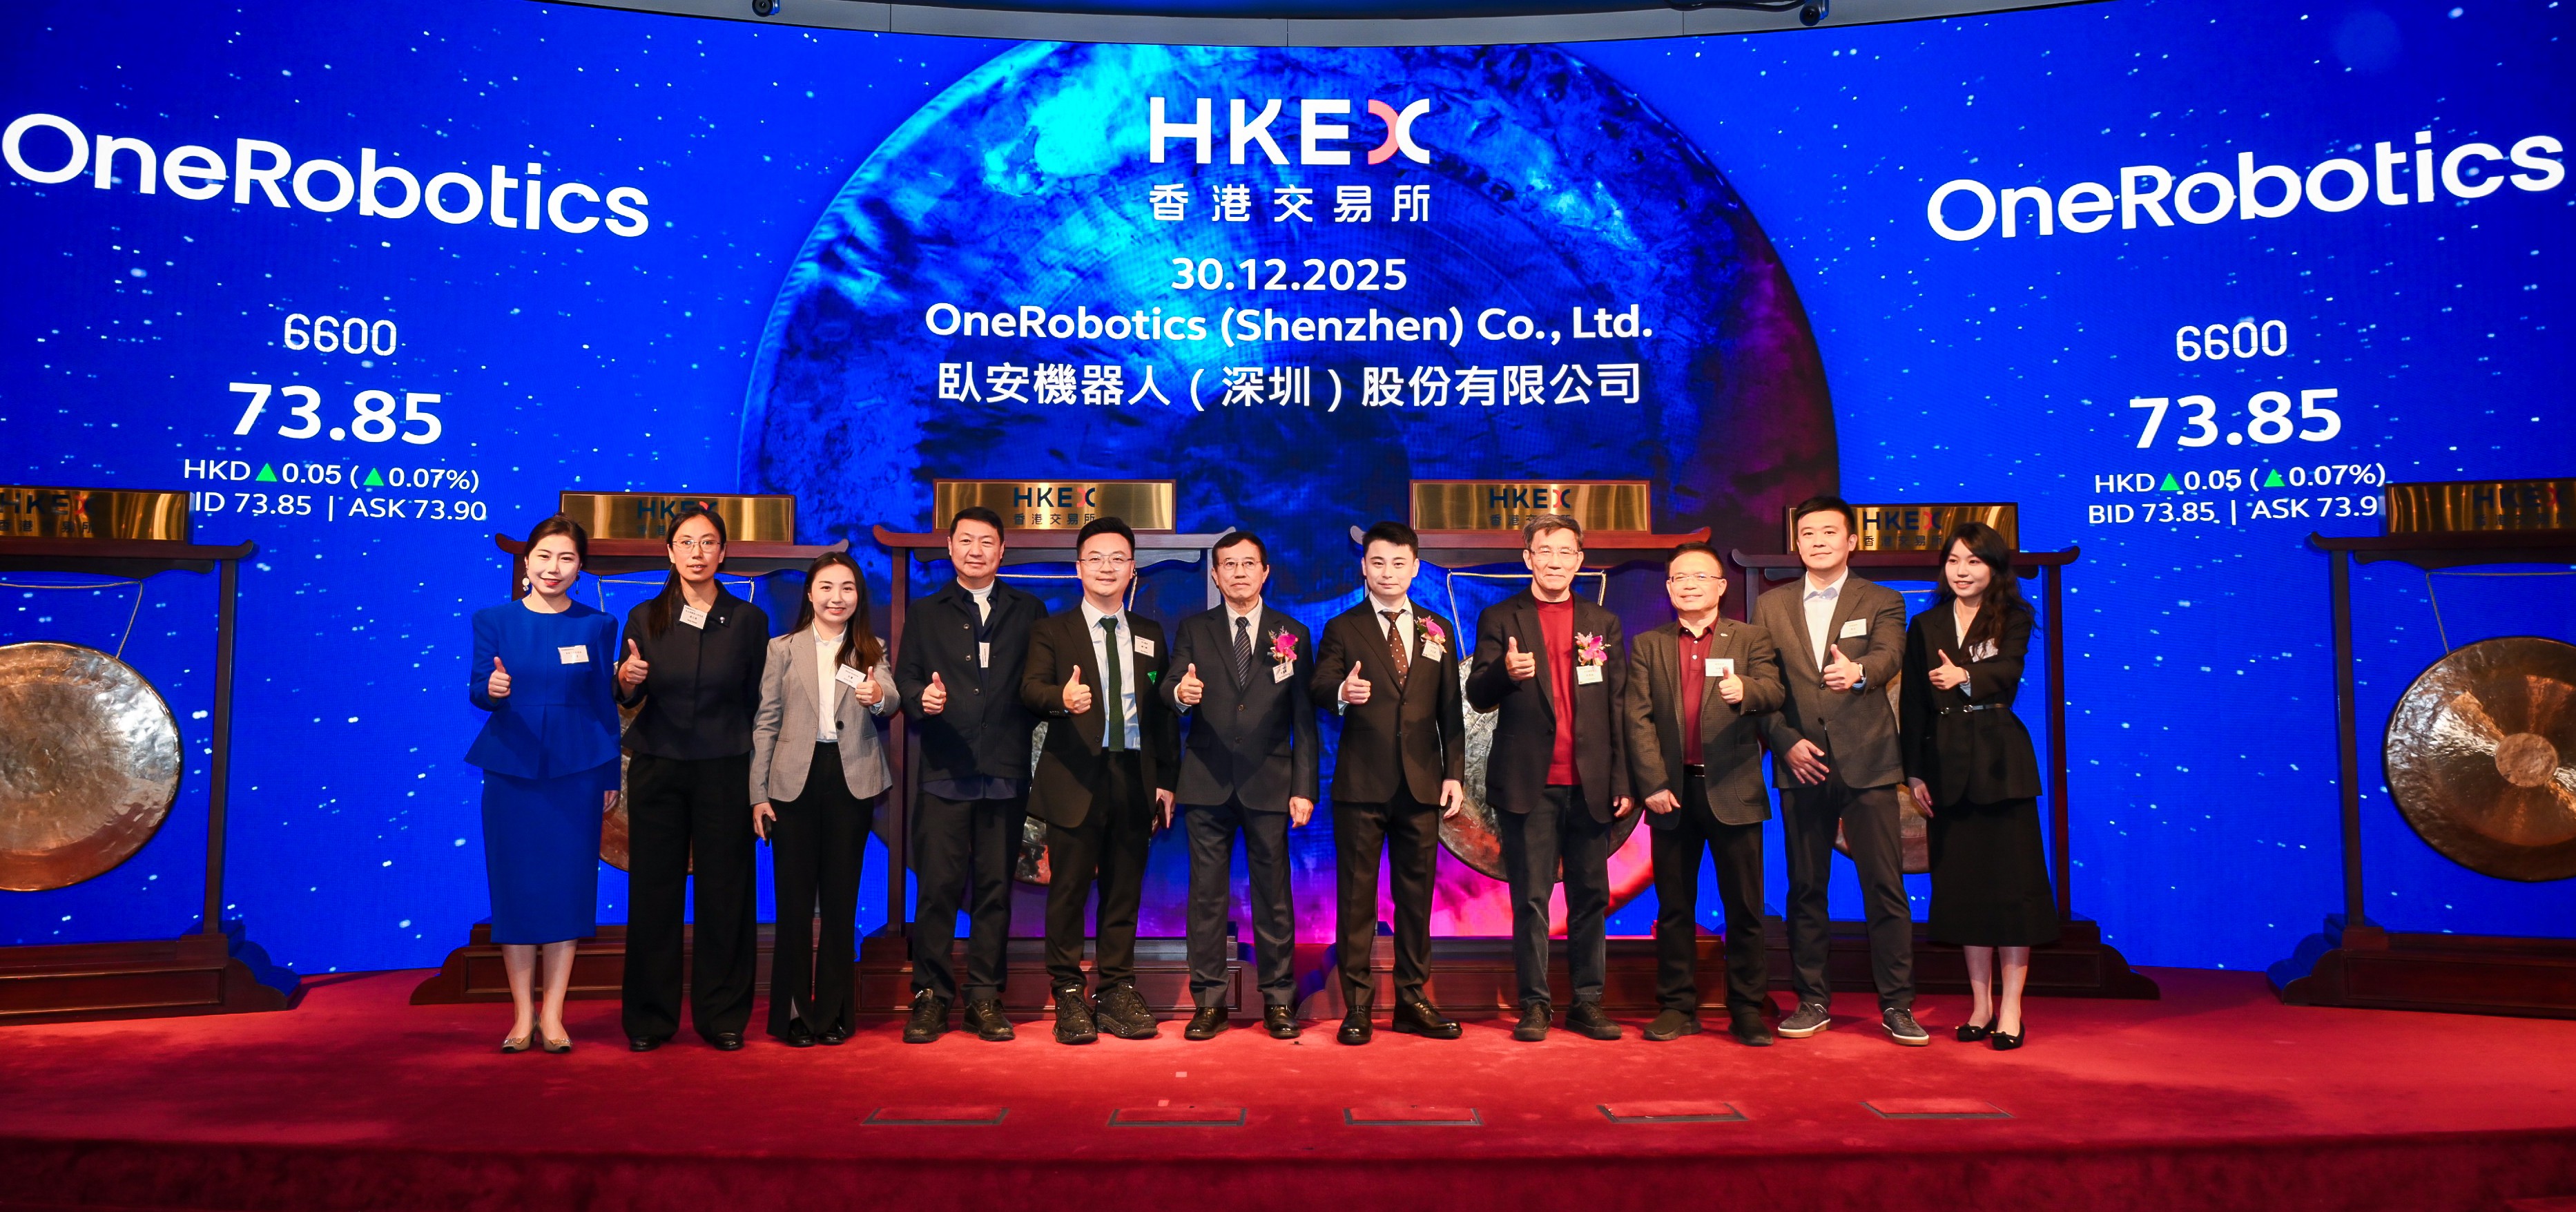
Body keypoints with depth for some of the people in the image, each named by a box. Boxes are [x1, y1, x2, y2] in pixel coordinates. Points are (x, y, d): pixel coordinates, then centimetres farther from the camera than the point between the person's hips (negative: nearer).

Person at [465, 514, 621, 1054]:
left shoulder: (596, 626, 5)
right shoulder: (493, 620, 4)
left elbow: (604, 703, 8)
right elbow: (476, 687, -4)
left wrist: (611, 775, 6)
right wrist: (491, 689, -28)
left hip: (576, 773, 0)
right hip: (511, 770, 0)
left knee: (567, 887, 1)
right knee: (514, 887, 2)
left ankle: (552, 1014, 10)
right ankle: (522, 1014, 13)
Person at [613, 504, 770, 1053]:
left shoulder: (748, 620, 3)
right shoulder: (645, 618, 5)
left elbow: (755, 700, 5)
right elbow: (629, 699, 8)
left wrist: (758, 776, -3)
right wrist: (626, 682, -16)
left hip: (723, 770, -1)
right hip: (657, 770, 1)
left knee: (724, 892, 1)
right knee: (653, 892, 3)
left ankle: (722, 1017, 12)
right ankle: (650, 1018, 15)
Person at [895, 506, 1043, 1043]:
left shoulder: (1028, 611, 12)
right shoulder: (925, 612, 15)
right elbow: (905, 678, 7)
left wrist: (1033, 744, -7)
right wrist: (921, 697, -14)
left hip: (1006, 772, 0)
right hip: (944, 771, 0)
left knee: (995, 888, 4)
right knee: (937, 887, -3)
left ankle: (984, 998, 12)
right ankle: (931, 995, 7)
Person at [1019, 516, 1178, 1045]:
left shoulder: (1150, 634, 15)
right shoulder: (1051, 630, 6)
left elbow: (1163, 711, 13)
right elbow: (1030, 688, -10)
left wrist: (1166, 780, 7)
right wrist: (1062, 697, -33)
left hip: (1135, 778, 3)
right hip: (1076, 778, -3)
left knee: (1125, 891, 7)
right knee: (1068, 891, 0)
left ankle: (1117, 993, 16)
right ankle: (1069, 997, 10)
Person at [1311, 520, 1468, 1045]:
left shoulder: (1439, 631, 12)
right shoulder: (1342, 629, 5)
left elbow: (1451, 711, 11)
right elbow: (1318, 686, -11)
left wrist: (1455, 774, 4)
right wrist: (1341, 691, -33)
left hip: (1421, 784, 3)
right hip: (1361, 783, -2)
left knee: (1417, 894, 8)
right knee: (1357, 896, 1)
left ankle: (1412, 1001, 18)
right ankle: (1357, 1006, 9)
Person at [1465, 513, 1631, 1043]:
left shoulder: (1604, 623, 13)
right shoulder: (1500, 618, 6)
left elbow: (1619, 709, 11)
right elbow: (1477, 698, -1)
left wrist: (1623, 781, 4)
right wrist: (1505, 671, -23)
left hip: (1590, 784, 2)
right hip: (1527, 783, -2)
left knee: (1591, 897, 6)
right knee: (1530, 899, 2)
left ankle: (1588, 1003, 15)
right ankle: (1535, 1004, 10)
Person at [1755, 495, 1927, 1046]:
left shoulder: (1881, 603, 5)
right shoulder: (1772, 606, 11)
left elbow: (1888, 655, -16)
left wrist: (1858, 671, -39)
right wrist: (1786, 742, -8)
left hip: (1867, 765, -2)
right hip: (1801, 766, 2)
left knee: (1886, 889, -2)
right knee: (1805, 889, 7)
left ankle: (1897, 1005, 8)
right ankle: (1812, 1000, 18)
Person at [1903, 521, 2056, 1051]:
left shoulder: (2013, 619, 4)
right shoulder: (1926, 626, 11)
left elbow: (2007, 672, -16)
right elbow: (1913, 705, 8)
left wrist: (1966, 677, -37)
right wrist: (1915, 772, 1)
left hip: (2001, 762, -3)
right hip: (1948, 765, 3)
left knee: (2010, 879, -3)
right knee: (1962, 883, 6)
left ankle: (2011, 1008, 3)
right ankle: (1980, 1004, 15)